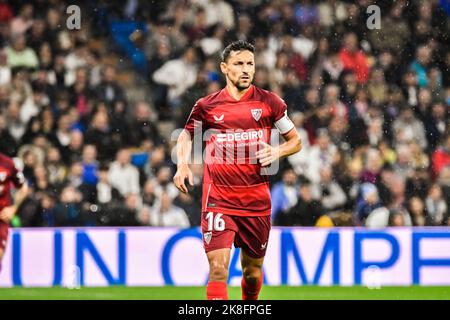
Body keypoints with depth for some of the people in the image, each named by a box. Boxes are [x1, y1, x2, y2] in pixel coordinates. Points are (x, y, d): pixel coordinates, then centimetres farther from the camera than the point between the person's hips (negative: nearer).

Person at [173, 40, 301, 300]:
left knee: (253, 271, 13)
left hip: (257, 199, 1)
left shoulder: (269, 102, 3)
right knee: (218, 269, -16)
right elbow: (186, 135, 21)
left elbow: (296, 140, 12)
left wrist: (277, 152, -9)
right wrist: (182, 164, 2)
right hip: (218, 199, -1)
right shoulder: (207, 106, 3)